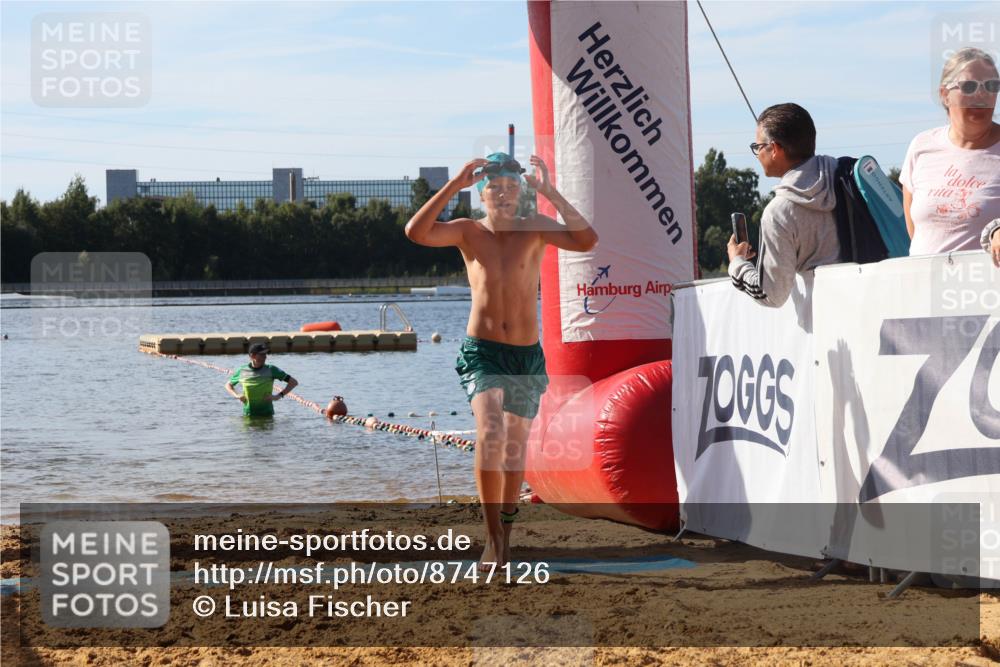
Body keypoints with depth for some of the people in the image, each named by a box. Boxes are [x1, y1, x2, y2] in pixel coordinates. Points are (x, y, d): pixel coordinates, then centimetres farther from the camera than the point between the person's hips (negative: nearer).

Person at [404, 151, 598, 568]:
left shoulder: (535, 229, 0)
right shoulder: (469, 232, -1)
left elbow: (586, 241, -16)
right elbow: (416, 232, -18)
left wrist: (550, 193, -18)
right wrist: (455, 184, -20)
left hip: (527, 357, 2)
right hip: (482, 353, -2)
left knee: (515, 450, 14)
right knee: (490, 433, -25)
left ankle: (505, 529, 33)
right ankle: (493, 538, -23)